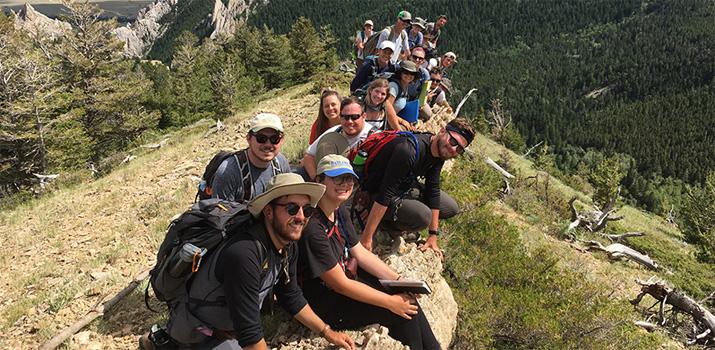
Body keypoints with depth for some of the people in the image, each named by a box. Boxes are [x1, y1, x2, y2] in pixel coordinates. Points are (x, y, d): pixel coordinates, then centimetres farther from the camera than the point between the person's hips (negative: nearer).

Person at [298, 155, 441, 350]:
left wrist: (398, 280, -5)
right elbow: (341, 285, -25)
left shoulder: (340, 209, -1)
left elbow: (360, 253, 5)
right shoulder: (312, 228, -29)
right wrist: (391, 302, -19)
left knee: (407, 298, -2)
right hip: (324, 302, -8)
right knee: (404, 312, -10)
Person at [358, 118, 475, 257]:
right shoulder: (409, 150, -35)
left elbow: (433, 190, -3)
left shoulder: (440, 152, -7)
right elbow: (385, 195, -36)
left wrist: (433, 236, -3)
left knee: (451, 208, 7)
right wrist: (366, 239, -35)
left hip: (406, 185, 9)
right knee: (423, 216, -32)